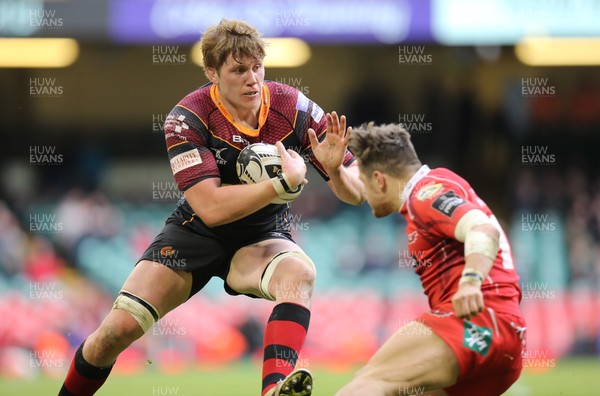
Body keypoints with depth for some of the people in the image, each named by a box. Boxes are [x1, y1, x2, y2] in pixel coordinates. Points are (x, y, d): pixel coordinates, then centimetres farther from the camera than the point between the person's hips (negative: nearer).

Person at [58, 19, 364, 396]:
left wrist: (336, 169, -34)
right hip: (197, 233, 0)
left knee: (299, 272, -36)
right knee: (118, 328, -13)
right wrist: (285, 182, -35)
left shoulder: (294, 108, -15)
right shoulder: (186, 119, -20)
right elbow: (211, 208, -30)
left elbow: (356, 192, -11)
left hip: (262, 238, 0)